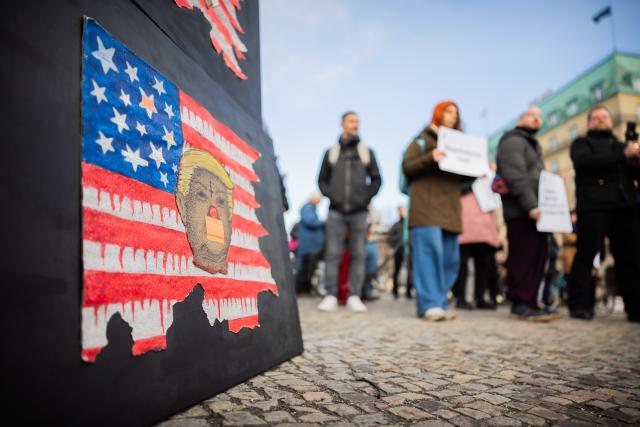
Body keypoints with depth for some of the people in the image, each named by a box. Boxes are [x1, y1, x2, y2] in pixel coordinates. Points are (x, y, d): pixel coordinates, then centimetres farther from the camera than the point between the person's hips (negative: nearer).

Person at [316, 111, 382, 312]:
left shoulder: (367, 152, 14)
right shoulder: (331, 152, 13)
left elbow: (376, 179, 13)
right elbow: (322, 179, 14)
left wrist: (367, 197, 0)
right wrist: (330, 195, -1)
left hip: (359, 212, 1)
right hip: (336, 211, 0)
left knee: (358, 254, 0)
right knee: (333, 253, -4)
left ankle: (354, 296, 5)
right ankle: (331, 296, 1)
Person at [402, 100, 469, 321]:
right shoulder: (423, 139, 10)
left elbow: (462, 176, 23)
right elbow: (407, 167, -1)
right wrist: (430, 158, -16)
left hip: (450, 207, 6)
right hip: (427, 205, -6)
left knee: (449, 258, 2)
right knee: (429, 252, -16)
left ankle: (439, 303, 7)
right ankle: (429, 304, -16)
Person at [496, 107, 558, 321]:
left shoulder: (534, 145, 29)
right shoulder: (513, 141, -3)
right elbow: (515, 177, -17)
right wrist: (531, 205, -24)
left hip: (534, 210, 10)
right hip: (521, 211, -10)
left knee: (537, 258, 7)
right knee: (523, 258, -11)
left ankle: (529, 302, 12)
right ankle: (521, 303, -9)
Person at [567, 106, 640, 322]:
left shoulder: (622, 145, 28)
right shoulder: (582, 143, 14)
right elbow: (584, 162, -9)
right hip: (593, 206, -4)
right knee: (586, 256, -8)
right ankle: (581, 305, -5)